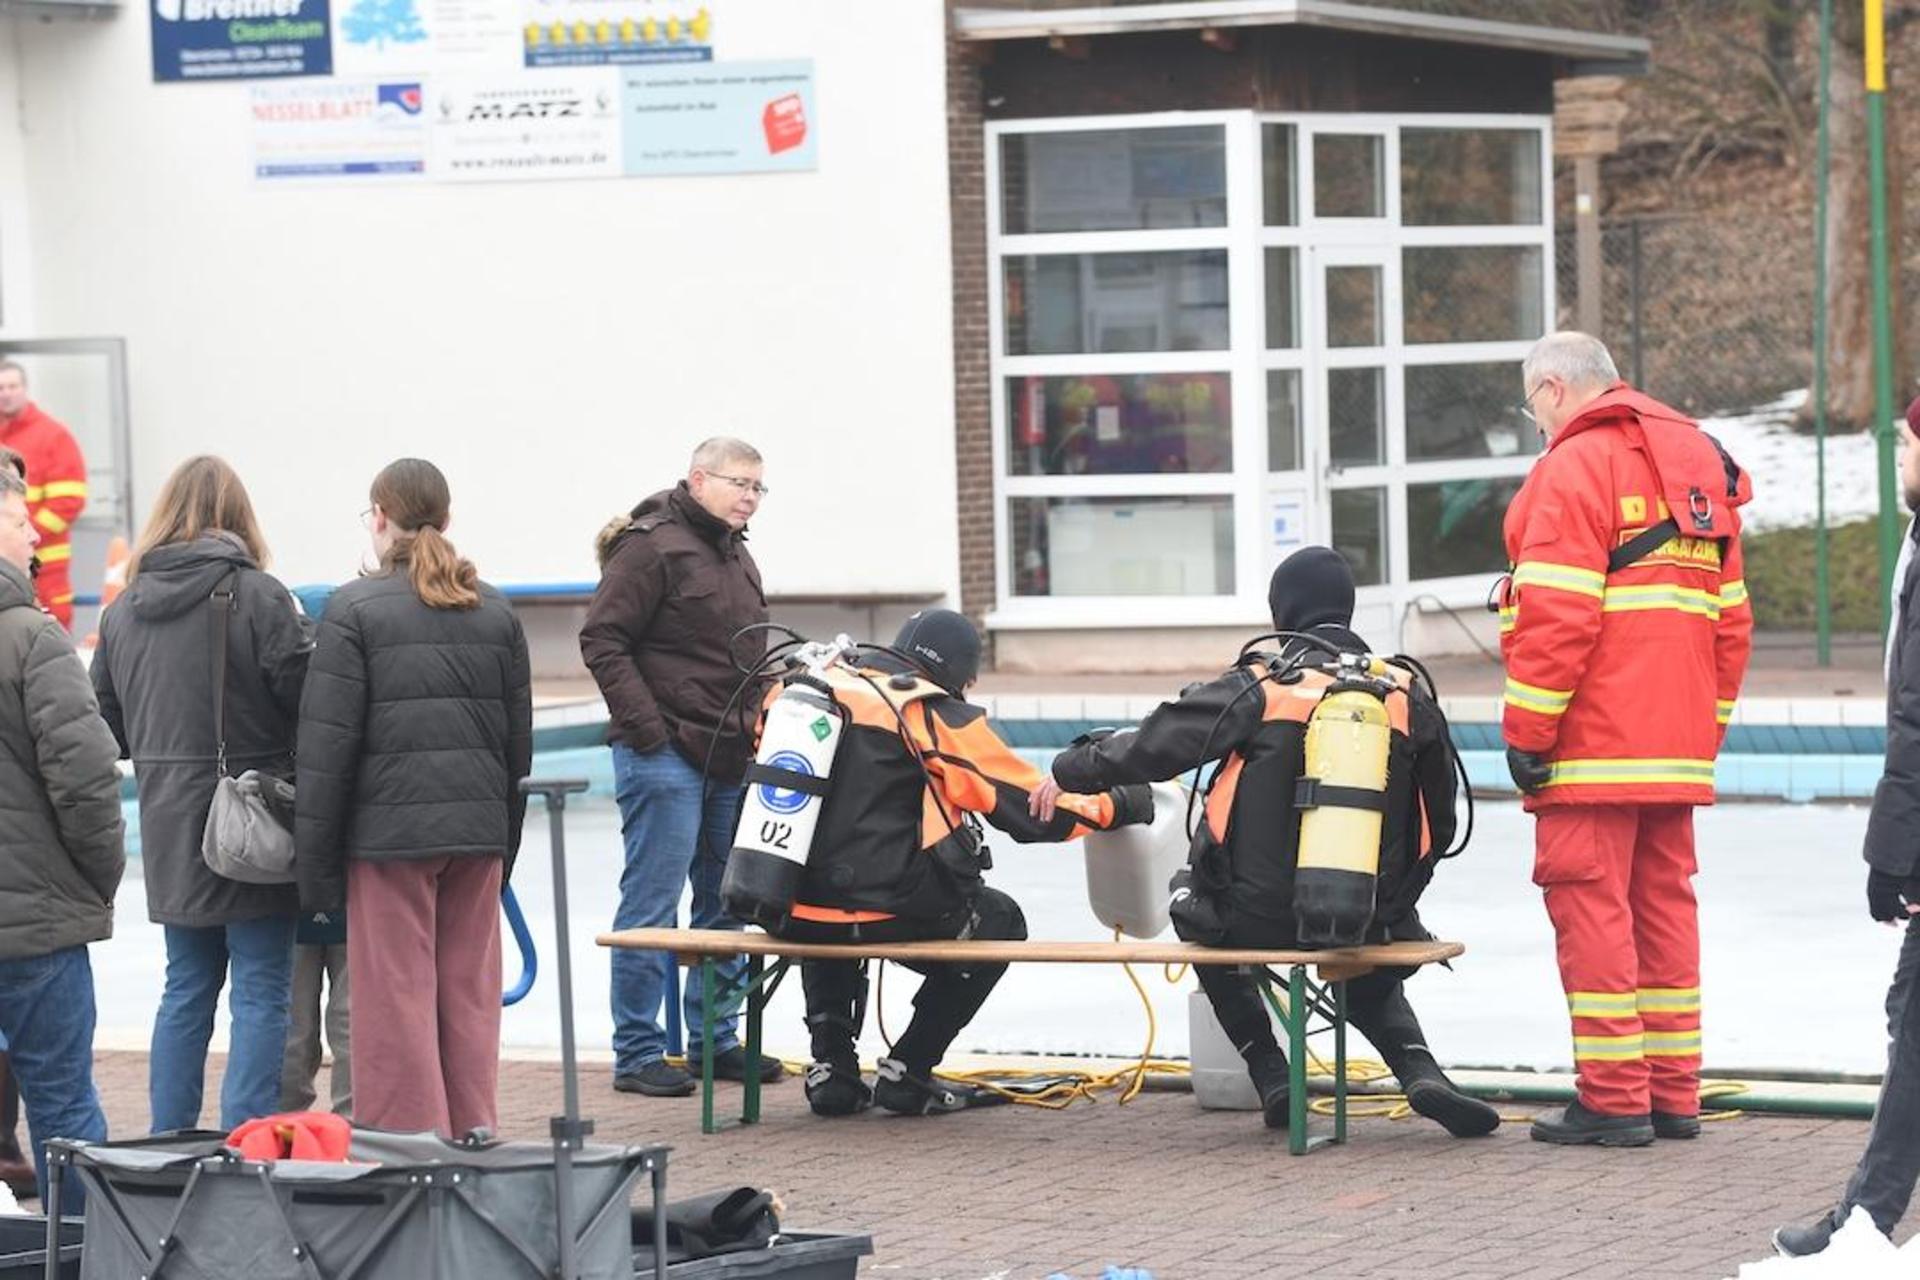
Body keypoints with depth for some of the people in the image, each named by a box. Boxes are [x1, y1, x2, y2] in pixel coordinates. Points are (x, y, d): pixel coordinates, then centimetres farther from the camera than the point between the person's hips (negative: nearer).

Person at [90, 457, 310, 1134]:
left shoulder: (123, 609, 6)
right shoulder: (256, 595, -11)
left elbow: (106, 724, 11)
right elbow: (306, 698, -14)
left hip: (168, 825, 5)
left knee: (187, 988, 16)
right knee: (260, 992, -1)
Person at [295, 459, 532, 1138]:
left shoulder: (354, 611, -6)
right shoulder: (495, 611, 10)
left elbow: (327, 746, -8)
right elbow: (519, 739, 13)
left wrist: (315, 863, -4)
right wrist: (505, 845, 19)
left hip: (389, 827, -5)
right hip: (478, 826, 5)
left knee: (397, 997, 0)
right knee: (471, 992, 9)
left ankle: (409, 1137, 0)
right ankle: (473, 1137, 13)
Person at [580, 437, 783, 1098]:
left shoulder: (737, 558, 19)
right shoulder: (652, 546, -9)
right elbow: (603, 640, -14)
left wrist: (758, 732, 17)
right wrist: (646, 727, -18)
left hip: (729, 758, 9)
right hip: (666, 757, -9)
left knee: (726, 904, 12)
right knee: (653, 904, -6)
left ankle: (715, 1039, 20)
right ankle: (636, 1054, -2)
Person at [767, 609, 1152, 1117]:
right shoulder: (940, 719, -5)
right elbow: (1034, 808, -2)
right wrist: (1119, 806, 13)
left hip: (792, 908, 5)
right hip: (885, 911, -5)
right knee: (1000, 922, 21)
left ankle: (831, 1068, 26)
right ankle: (907, 1073, 18)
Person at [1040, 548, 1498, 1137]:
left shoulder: (1255, 690, -6)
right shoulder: (1405, 696, 3)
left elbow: (1151, 746, -2)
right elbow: (1441, 822, 9)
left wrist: (1069, 771, 17)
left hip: (1261, 915, -3)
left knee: (1198, 904, 33)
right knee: (1372, 978, 38)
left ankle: (1272, 1077, 21)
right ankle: (1421, 1071, 5)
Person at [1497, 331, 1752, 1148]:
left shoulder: (1575, 465, -9)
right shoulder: (1697, 463, 18)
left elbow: (1557, 613, -17)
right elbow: (1730, 615, 19)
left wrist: (1527, 729, -14)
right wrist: (1708, 725, 22)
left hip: (1594, 744, -8)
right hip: (1676, 745, 8)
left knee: (1590, 905, -5)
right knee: (1664, 901, 13)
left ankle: (1612, 1099, -6)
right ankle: (1673, 1094, 15)